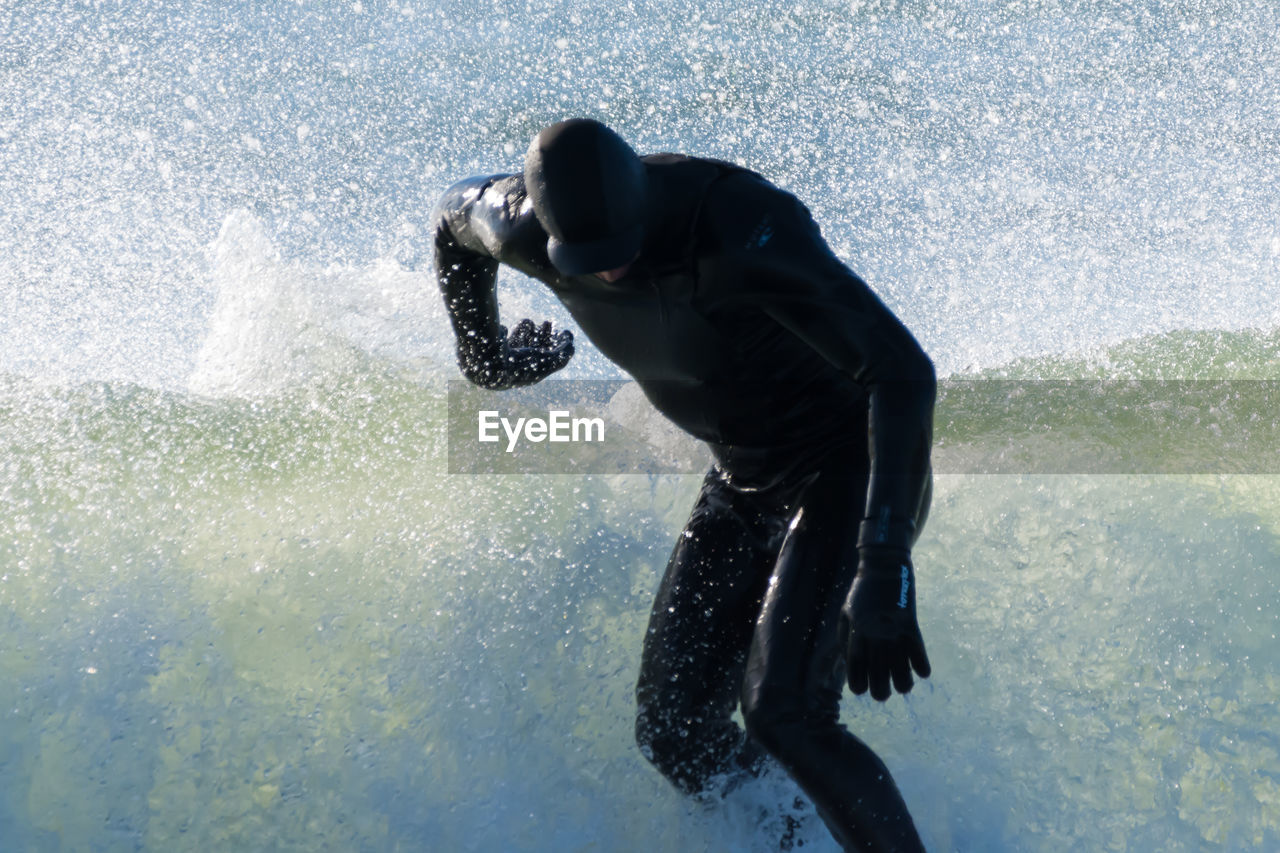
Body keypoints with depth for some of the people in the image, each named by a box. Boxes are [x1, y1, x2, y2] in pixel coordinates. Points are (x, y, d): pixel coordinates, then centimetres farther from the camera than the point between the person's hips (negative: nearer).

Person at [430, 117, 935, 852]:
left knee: (782, 713, -23)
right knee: (676, 736, 3)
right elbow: (454, 214, 12)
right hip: (746, 482, 7)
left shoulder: (743, 233, -33)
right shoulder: (526, 226, -14)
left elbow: (905, 372, -35)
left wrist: (885, 573, -39)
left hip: (852, 466, -6)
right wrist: (482, 352, 24)